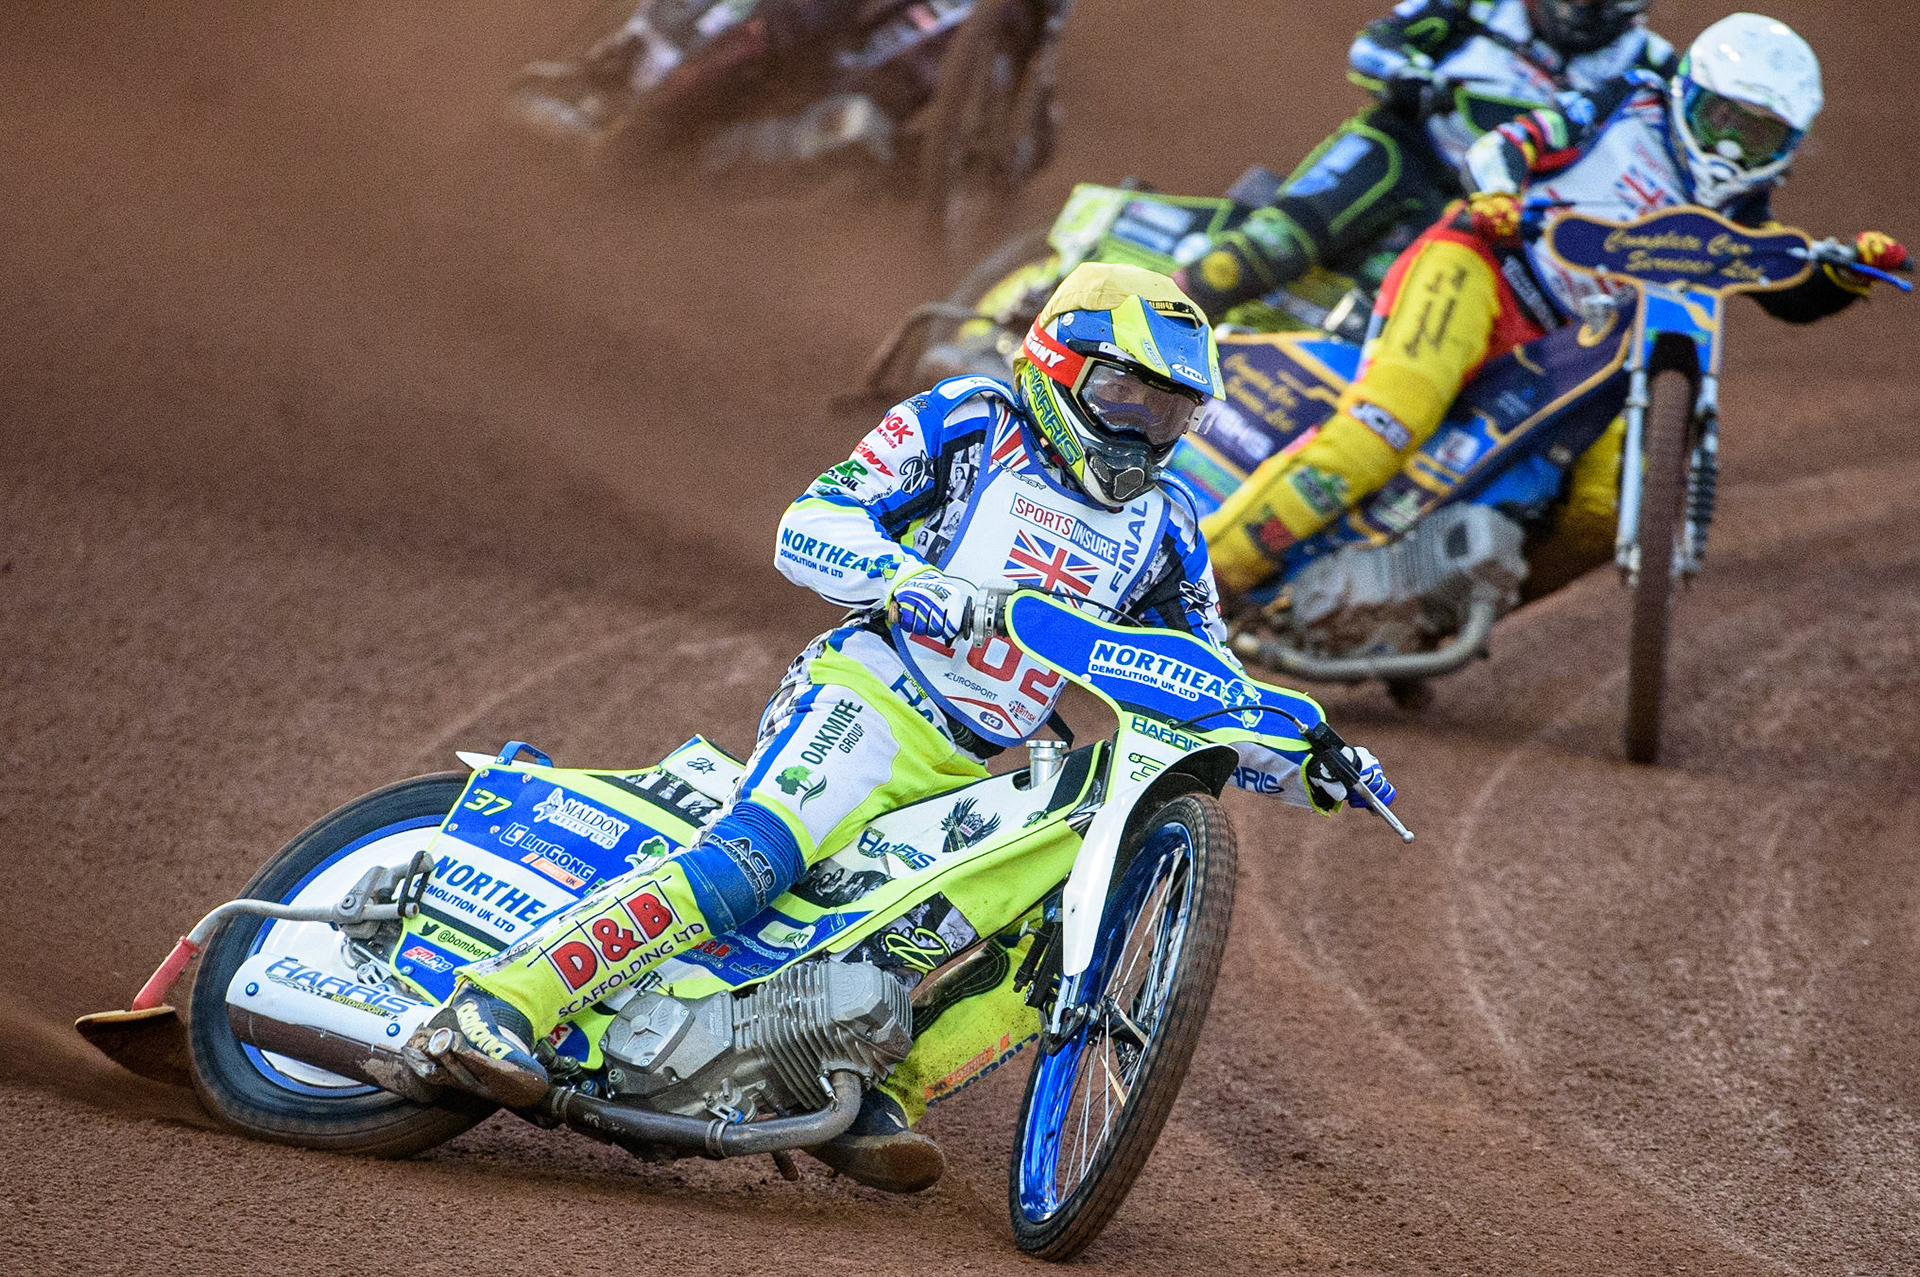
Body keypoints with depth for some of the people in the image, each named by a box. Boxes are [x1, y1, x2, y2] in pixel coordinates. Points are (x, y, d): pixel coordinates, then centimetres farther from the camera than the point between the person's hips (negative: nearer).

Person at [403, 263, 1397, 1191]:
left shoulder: (1163, 527, 17)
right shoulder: (970, 423, 3)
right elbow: (807, 529, -5)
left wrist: (1310, 764, 4)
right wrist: (907, 580, -23)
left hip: (991, 774, 7)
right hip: (877, 697, -6)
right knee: (745, 860, -31)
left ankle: (872, 1102, -10)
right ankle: (494, 1009, -38)